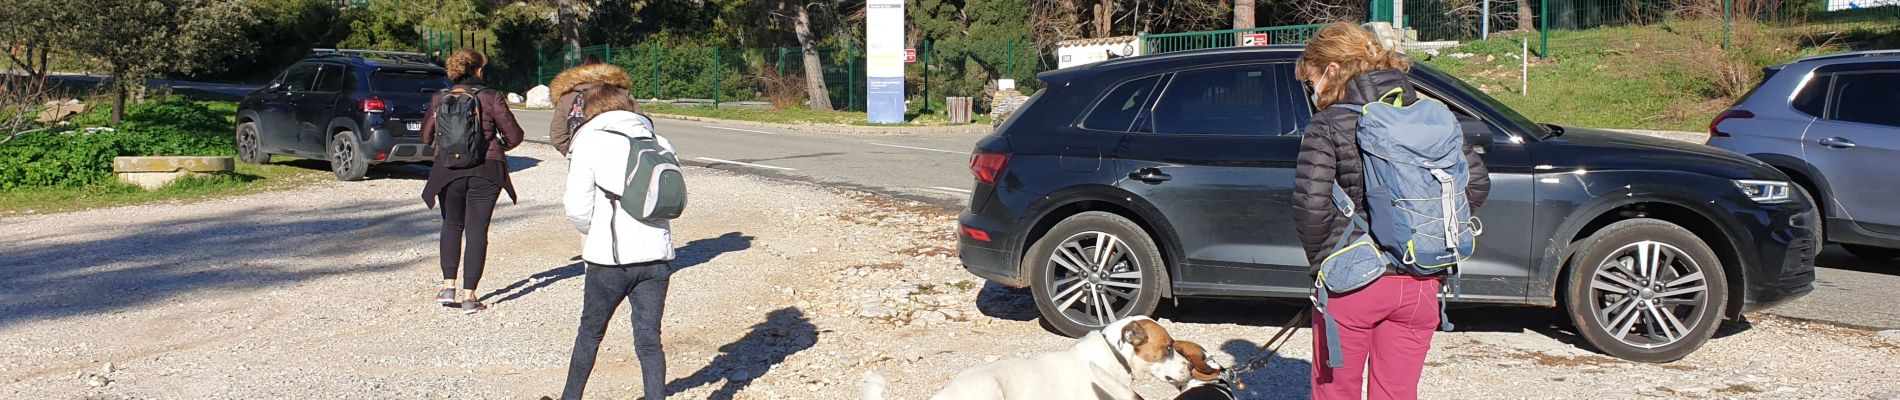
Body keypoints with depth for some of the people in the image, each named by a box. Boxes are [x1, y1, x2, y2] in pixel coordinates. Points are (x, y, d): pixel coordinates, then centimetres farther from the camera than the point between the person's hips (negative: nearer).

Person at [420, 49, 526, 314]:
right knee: (476, 230, 4)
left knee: (452, 225, 20)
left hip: (448, 170, 2)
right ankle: (469, 296, 2)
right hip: (486, 170, -2)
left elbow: (427, 137, 11)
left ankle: (448, 286, 11)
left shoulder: (439, 99, 3)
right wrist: (499, 147, 18)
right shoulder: (491, 98, -5)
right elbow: (514, 136, -3)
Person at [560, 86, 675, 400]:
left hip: (610, 257, -3)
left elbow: (577, 206, -10)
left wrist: (589, 231, 9)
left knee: (590, 333, 16)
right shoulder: (659, 144, 8)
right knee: (649, 340, 7)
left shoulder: (590, 142, -4)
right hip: (656, 256, 3)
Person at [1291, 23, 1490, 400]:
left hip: (1352, 282, -4)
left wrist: (1320, 257, -2)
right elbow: (1476, 182, 8)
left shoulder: (1329, 125, -9)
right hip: (1420, 283, 5)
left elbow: (1310, 205, -19)